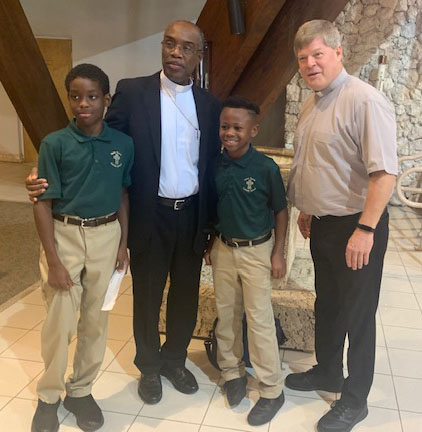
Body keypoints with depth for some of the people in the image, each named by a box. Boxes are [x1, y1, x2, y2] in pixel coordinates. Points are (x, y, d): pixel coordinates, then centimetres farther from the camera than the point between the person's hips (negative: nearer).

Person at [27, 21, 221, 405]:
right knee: (147, 297, 13)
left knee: (186, 294, 16)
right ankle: (149, 366, 36)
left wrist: (214, 225, 7)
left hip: (192, 216, 3)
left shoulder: (210, 105, 2)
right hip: (150, 215, -3)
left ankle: (174, 359, 40)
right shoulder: (132, 92, -7)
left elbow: (212, 166, 7)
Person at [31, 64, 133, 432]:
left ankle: (81, 390, 31)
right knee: (59, 321, 3)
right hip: (64, 235, -2)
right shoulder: (55, 144, -10)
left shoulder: (123, 144, -2)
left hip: (106, 236, 3)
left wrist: (123, 244, 6)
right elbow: (42, 204, -10)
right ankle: (49, 396, 25)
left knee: (95, 319, 12)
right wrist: (53, 261, -13)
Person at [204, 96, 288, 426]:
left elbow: (280, 211, -7)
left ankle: (272, 390, 15)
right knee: (226, 315, 14)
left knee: (260, 320, 1)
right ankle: (232, 371, 34)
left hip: (257, 251, -4)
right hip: (223, 248, 5)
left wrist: (278, 253, -9)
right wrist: (209, 244, 10)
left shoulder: (266, 168, -16)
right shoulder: (214, 165, -4)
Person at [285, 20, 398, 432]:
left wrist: (365, 230, -26)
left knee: (357, 315, 7)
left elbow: (384, 171, -24)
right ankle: (327, 372, 43)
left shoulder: (364, 101, -19)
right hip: (322, 224, 8)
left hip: (356, 228, -8)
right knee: (327, 305, 22)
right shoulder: (310, 105, 9)